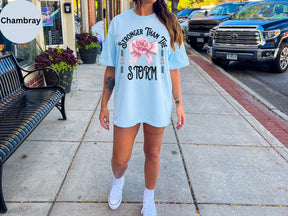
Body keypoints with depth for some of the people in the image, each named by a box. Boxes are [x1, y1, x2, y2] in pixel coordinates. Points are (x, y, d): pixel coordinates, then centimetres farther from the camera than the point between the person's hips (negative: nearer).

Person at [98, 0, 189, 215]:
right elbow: (111, 69, 4)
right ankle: (118, 180, 44)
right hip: (126, 104, 0)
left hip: (158, 104, 1)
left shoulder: (167, 24, 2)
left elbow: (173, 69, 6)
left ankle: (149, 198, 39)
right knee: (120, 159, 7)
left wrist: (179, 104, 4)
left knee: (153, 154, 14)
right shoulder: (118, 22, 1)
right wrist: (104, 105, 5)